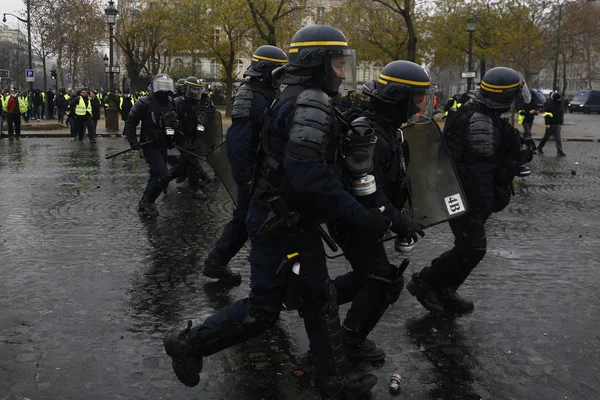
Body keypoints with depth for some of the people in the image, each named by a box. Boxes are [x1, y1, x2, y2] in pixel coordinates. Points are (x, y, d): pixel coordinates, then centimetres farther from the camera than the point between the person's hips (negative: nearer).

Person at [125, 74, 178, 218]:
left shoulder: (171, 103, 9)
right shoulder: (144, 103, -13)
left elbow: (174, 123, 23)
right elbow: (130, 122, -12)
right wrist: (133, 141, -20)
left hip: (163, 146, 8)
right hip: (150, 147, -8)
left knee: (156, 176, 15)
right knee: (163, 175, -18)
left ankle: (144, 203, 31)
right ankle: (148, 202, 0)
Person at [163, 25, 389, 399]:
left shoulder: (298, 98, 12)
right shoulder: (312, 101, -21)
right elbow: (309, 174, -31)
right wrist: (362, 215, -27)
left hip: (294, 220, 10)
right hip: (281, 225, -10)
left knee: (320, 298, 15)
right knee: (262, 309, 3)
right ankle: (189, 343, 20)